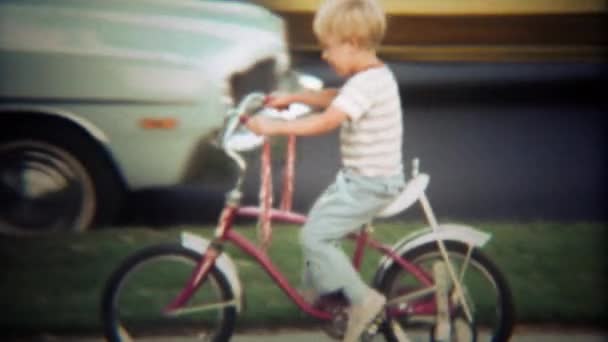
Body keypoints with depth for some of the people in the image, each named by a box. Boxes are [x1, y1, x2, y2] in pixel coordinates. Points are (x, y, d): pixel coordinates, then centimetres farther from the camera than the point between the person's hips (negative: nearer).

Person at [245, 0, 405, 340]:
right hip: (363, 178, 10)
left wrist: (274, 126, -29)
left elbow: (327, 120, -31)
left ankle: (362, 299, -7)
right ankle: (326, 288, 29)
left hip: (371, 184, -10)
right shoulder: (376, 76, 10)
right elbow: (334, 98, 27)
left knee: (315, 235, -12)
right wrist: (291, 98, 25)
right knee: (318, 222, 19)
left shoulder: (367, 84, -23)